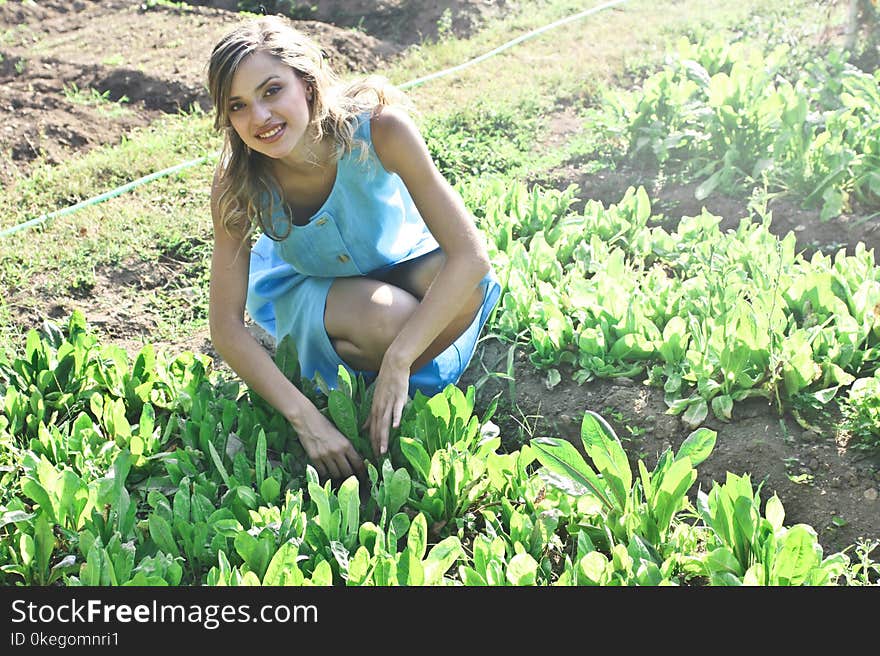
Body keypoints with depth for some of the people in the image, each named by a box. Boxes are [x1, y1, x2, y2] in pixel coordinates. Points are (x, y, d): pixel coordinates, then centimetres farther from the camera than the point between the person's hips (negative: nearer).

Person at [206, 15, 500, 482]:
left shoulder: (378, 127, -32)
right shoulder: (237, 185, -27)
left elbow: (471, 254, -34)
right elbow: (226, 327, -25)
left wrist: (398, 363, -38)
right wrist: (305, 418, -35)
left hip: (401, 265, 1)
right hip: (305, 285, -1)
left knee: (466, 285, -32)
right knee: (386, 318, -34)